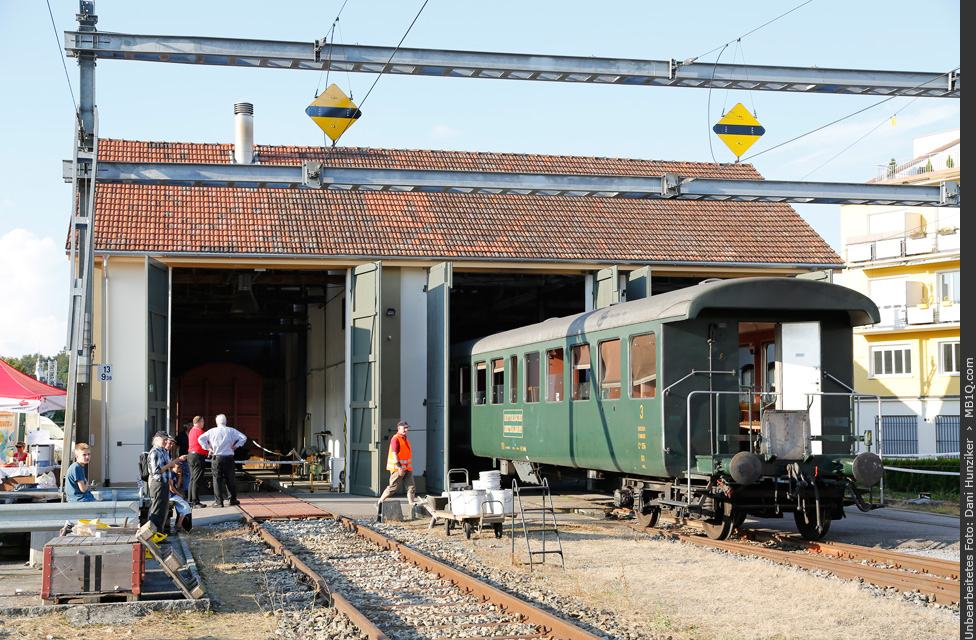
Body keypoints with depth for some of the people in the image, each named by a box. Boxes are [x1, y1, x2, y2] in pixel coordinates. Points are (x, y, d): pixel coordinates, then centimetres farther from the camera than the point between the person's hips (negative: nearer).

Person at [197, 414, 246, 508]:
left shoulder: (212, 431, 2)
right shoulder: (231, 431, 1)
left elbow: (200, 439, -1)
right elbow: (243, 437, -1)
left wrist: (208, 447, 1)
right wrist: (235, 446, 4)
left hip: (216, 458, -1)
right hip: (228, 458, 1)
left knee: (217, 479, 2)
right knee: (230, 479, 12)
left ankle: (218, 501, -1)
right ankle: (232, 499, 19)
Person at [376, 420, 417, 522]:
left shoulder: (405, 438, 15)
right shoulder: (395, 439, -14)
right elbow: (394, 454, -22)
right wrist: (399, 467, -27)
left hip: (407, 468, 8)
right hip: (397, 469, -8)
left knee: (411, 488, -1)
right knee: (392, 488, 0)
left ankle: (412, 508, -2)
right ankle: (380, 502, 19)